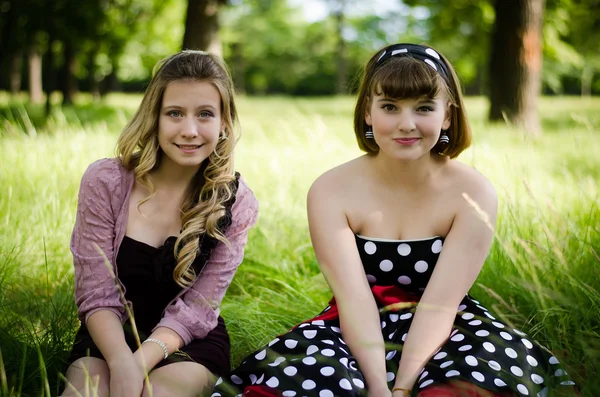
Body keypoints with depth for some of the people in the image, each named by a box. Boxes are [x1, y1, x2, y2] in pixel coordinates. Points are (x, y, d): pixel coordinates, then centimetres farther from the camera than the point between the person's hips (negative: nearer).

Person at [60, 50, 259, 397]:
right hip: (112, 337, 1)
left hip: (189, 342, 0)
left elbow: (194, 309, -11)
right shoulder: (105, 182, -10)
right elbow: (98, 295, -11)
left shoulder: (236, 202, -9)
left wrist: (140, 363, -28)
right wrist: (121, 361, -30)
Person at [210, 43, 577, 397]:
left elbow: (440, 303, -18)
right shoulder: (331, 192, -9)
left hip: (441, 332, 0)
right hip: (359, 333, 0)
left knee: (497, 365, -33)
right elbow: (354, 299, -19)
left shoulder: (473, 194, -10)